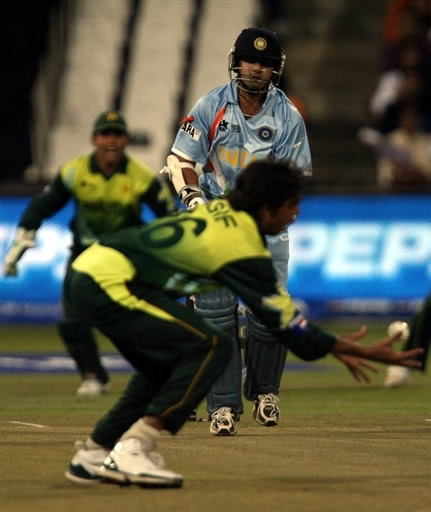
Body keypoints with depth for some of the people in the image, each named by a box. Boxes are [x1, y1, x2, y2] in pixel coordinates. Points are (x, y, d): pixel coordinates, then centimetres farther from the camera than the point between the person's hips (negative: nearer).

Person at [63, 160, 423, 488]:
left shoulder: (219, 211, 14)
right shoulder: (243, 247, -12)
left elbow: (273, 300, 21)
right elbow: (286, 323, -7)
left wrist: (333, 345, 24)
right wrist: (360, 352, 0)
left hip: (88, 268, 9)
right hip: (108, 284, -9)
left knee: (167, 365, 22)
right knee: (211, 347, -11)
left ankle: (93, 454, 23)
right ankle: (132, 450, -13)